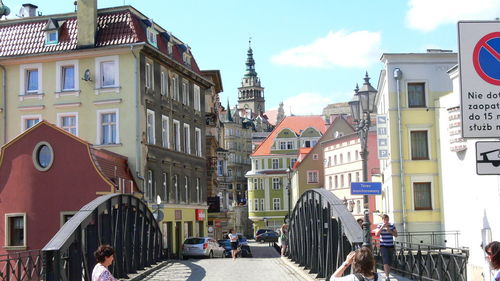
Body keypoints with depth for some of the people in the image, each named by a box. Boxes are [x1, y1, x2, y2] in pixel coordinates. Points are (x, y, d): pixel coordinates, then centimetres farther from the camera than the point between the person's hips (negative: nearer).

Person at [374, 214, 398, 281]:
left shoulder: (392, 225, 5)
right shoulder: (379, 226, -1)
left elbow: (396, 235, 3)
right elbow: (376, 234, -14)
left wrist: (389, 230, -11)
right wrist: (382, 227, -20)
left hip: (391, 246, 3)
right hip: (383, 246, -3)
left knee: (390, 262, 7)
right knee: (386, 261, -16)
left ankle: (387, 274, 23)